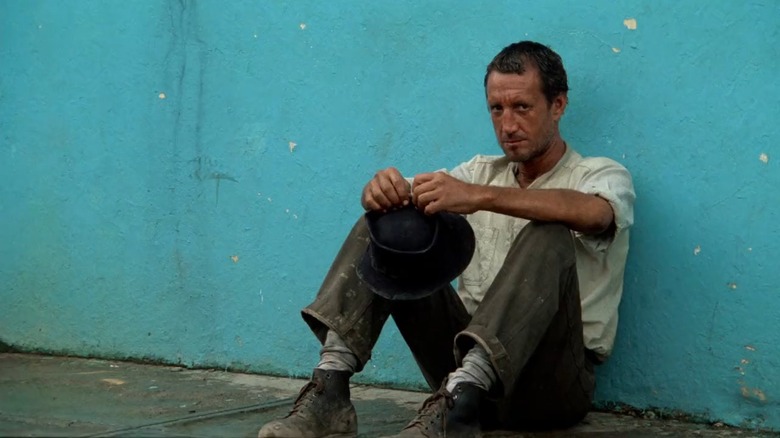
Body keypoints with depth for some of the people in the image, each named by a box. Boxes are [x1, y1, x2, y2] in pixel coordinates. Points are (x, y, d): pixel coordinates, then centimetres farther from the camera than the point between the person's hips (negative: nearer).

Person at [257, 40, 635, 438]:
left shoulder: (603, 175, 0)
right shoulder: (482, 172, 15)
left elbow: (590, 213, -27)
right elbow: (405, 195, 0)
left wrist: (479, 197, -38)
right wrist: (383, 189, -26)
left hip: (553, 382, -4)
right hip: (467, 359, 5)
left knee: (548, 238, -31)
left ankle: (461, 398, -46)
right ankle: (330, 388, -24)